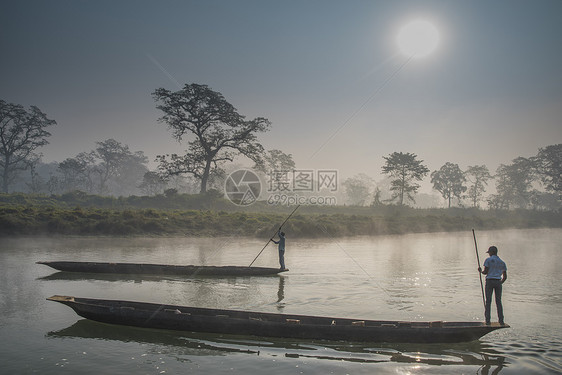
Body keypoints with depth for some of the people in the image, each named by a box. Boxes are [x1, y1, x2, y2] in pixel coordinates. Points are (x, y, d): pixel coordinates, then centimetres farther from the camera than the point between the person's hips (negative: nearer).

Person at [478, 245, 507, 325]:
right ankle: (501, 321, 4)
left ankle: (487, 320, 0)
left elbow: (485, 272, -10)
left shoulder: (488, 260, -3)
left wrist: (480, 270, 11)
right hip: (498, 282, 3)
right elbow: (505, 277, 9)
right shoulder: (502, 262, 10)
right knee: (498, 302, 9)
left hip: (489, 281, -3)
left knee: (488, 301, 2)